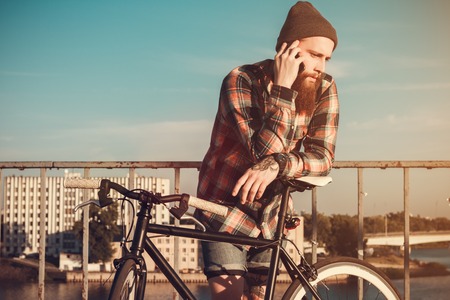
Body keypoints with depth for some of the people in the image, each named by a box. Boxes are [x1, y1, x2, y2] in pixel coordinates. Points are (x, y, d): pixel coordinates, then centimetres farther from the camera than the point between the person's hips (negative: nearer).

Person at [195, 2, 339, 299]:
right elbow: (265, 152, -29)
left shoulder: (324, 90, -9)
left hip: (271, 216, 4)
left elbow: (322, 158, -17)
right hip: (226, 212, -4)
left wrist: (277, 165, -35)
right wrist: (283, 89, -32)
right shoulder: (240, 82, -20)